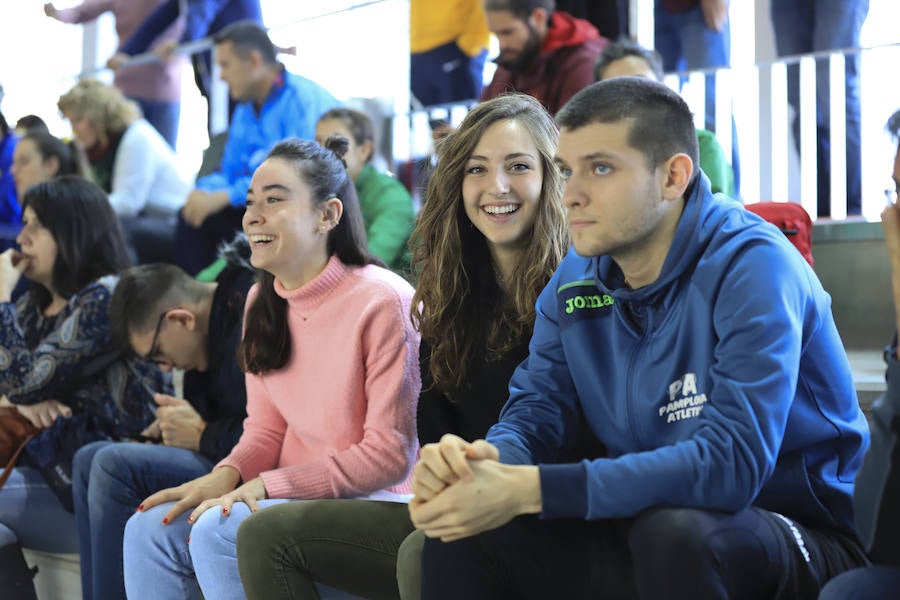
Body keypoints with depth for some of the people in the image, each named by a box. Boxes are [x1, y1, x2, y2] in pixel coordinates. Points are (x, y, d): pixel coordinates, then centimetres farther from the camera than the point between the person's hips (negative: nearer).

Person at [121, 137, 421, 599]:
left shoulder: (383, 302, -17)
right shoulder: (262, 301, 9)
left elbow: (390, 454, -17)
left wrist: (267, 485, -19)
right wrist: (227, 474, -8)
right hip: (290, 494, 8)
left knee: (217, 531, -27)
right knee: (150, 529, -10)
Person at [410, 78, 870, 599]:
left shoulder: (751, 265, -21)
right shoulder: (578, 274, 2)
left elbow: (730, 463, -32)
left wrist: (527, 490, -35)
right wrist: (482, 462, -25)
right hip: (644, 526, 6)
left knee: (673, 532, -36)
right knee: (460, 537, -11)